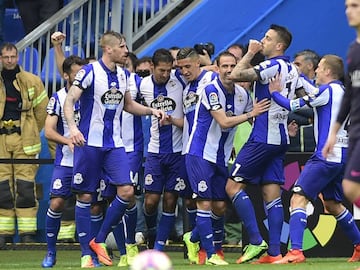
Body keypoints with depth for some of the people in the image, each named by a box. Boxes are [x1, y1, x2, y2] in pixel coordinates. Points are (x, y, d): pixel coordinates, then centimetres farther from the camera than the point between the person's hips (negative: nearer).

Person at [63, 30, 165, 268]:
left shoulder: (123, 75, 10)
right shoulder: (90, 72, -10)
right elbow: (70, 100, -15)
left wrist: (151, 111, 12)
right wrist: (72, 126, -30)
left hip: (115, 145, 6)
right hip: (89, 143, -5)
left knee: (127, 191, -8)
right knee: (85, 196, 0)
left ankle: (99, 240, 8)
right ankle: (86, 253, 8)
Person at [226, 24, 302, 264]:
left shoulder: (273, 65, -15)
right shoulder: (292, 69, 12)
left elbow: (236, 75, -22)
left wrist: (250, 53, -9)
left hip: (263, 138, -9)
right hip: (281, 139, 9)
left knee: (234, 186, -4)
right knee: (272, 194, 5)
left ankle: (256, 241, -11)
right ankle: (274, 252, 0)